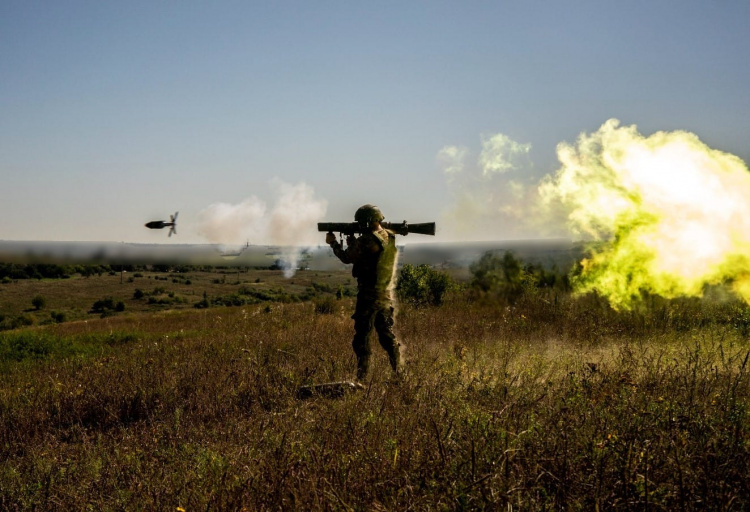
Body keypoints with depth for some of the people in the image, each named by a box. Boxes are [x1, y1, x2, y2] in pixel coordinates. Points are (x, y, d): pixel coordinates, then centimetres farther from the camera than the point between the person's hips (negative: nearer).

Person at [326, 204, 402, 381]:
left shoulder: (367, 240, -18)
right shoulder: (391, 238, 7)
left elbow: (347, 257, -5)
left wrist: (333, 243, 10)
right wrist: (352, 242, 15)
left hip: (369, 296, -7)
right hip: (387, 295, 7)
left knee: (362, 337, 0)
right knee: (387, 335, 16)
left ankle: (362, 376, 0)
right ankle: (398, 373, 16)